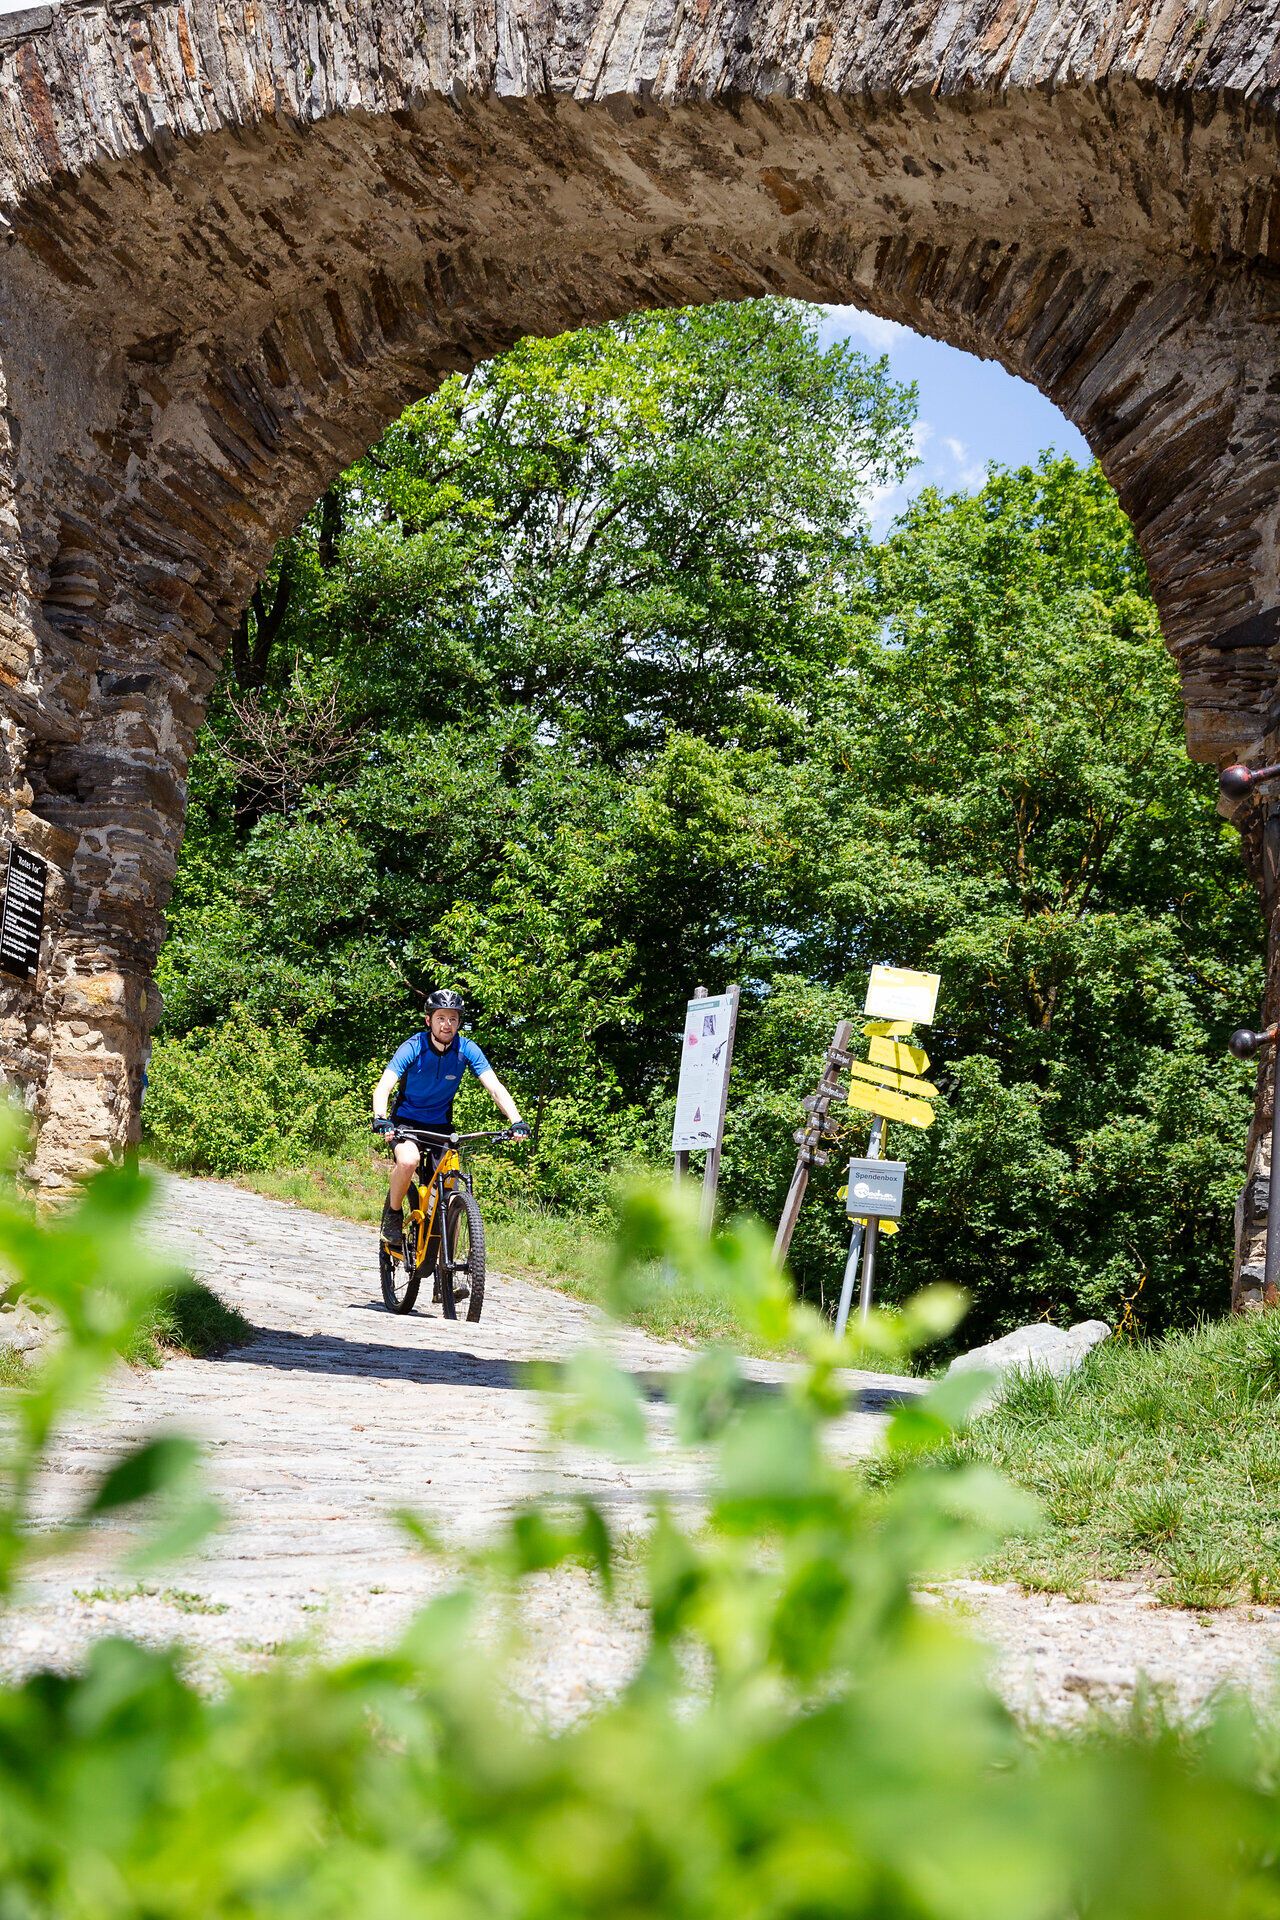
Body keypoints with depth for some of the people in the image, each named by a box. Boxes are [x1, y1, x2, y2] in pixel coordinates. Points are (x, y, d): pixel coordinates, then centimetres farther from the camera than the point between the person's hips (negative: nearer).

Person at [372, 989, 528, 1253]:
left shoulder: (466, 1050, -14)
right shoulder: (413, 1048, -20)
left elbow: (495, 1089, -19)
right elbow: (383, 1087, -29)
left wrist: (516, 1121, -35)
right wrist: (381, 1120, -48)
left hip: (440, 1124, 3)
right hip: (406, 1120, -3)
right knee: (408, 1160, -34)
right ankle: (393, 1212, -8)